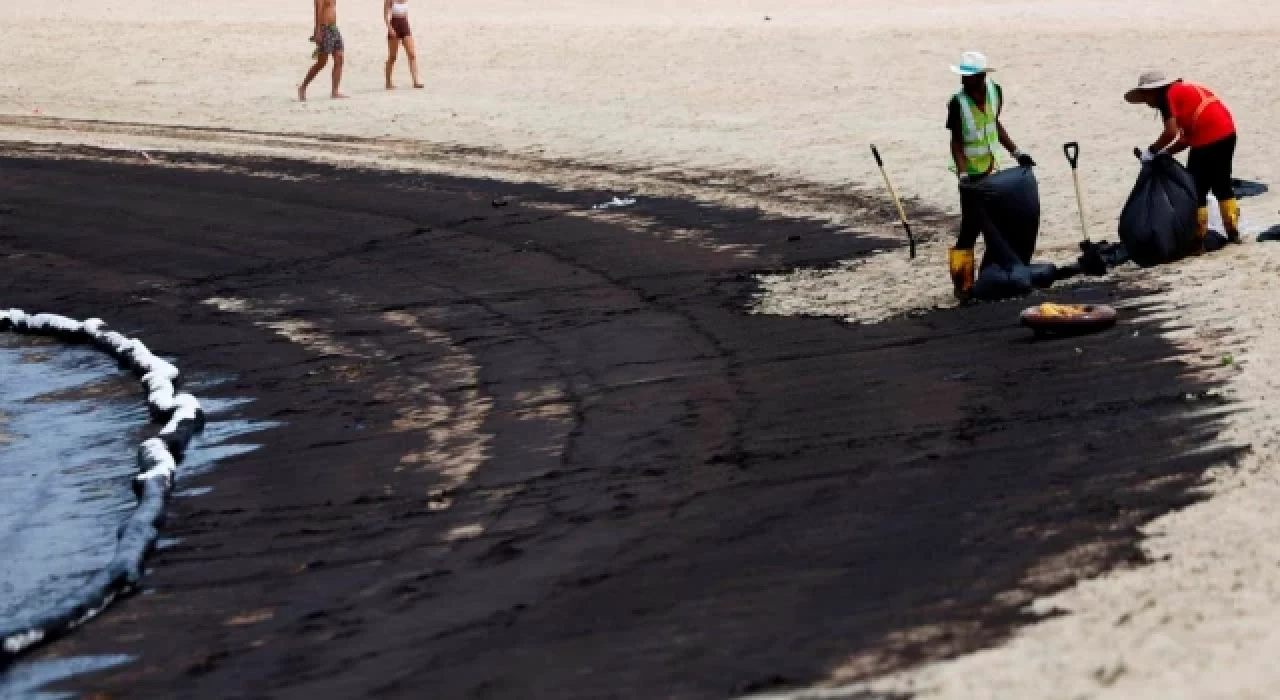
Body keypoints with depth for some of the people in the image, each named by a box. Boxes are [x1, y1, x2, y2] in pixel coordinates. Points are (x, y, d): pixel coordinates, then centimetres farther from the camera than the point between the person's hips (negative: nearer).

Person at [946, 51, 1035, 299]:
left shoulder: (995, 92, -3)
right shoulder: (958, 102, -20)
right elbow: (956, 142, -17)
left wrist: (1017, 153, 12)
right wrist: (963, 174, -28)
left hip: (992, 167, 6)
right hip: (972, 172, -6)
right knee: (971, 225, -8)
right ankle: (963, 283, -3)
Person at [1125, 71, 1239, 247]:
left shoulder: (1167, 96, -4)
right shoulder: (1183, 91, 22)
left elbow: (1171, 132, -17)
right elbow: (1187, 137, 19)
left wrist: (1152, 151, -4)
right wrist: (1164, 153, 14)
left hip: (1208, 138, -9)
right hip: (1227, 132, 9)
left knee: (1197, 189, 1)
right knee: (1222, 184, 21)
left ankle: (1199, 238, 4)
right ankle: (1233, 231, 27)